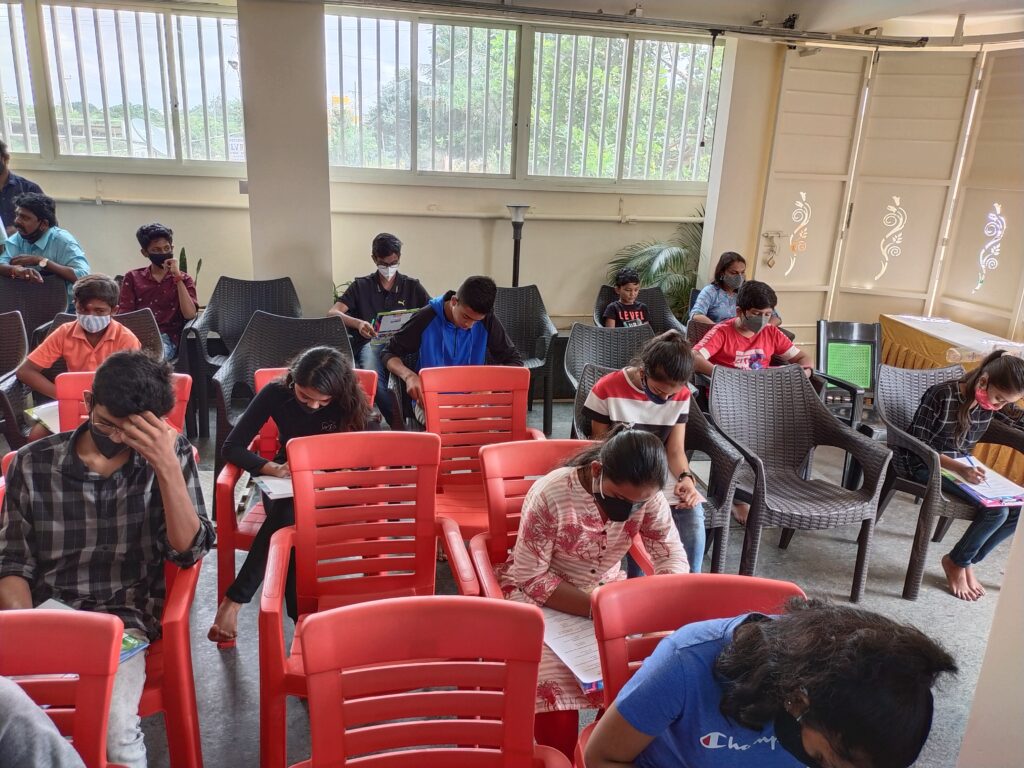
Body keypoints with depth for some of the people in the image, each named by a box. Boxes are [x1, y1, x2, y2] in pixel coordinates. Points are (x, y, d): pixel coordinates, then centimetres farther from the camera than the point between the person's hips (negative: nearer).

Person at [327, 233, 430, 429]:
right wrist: (357, 323, -19)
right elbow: (332, 313, 4)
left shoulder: (412, 286, 17)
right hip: (372, 343, 0)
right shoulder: (361, 286, 14)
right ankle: (399, 424, -25)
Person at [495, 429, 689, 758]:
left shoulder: (648, 498, -14)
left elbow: (674, 558, -8)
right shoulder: (550, 494, -27)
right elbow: (530, 577, -22)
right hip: (543, 596, -3)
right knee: (555, 690, -23)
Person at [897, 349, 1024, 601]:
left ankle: (966, 561, 11)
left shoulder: (993, 402, -4)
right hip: (927, 466, -7)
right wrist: (958, 468, -36)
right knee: (995, 510, -24)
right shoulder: (941, 396, -24)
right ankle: (956, 562, 3)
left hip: (964, 466, 8)